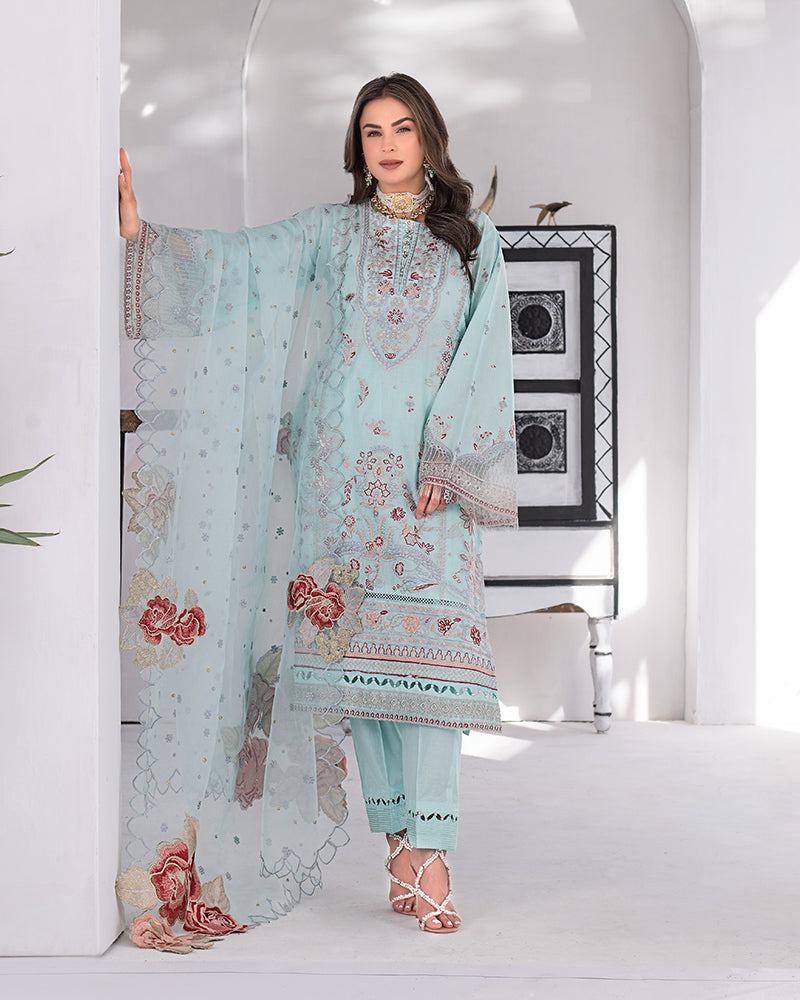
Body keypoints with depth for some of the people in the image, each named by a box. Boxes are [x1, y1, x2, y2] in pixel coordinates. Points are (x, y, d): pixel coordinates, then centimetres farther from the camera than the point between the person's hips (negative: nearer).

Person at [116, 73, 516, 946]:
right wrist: (142, 234, -8)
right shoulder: (329, 234, 14)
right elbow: (233, 265, 6)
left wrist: (446, 458, -7)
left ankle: (426, 848, -14)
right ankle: (406, 839, 0)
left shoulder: (473, 241, 12)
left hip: (432, 470, -1)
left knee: (429, 634, -12)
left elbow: (482, 359, 3)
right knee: (353, 636, -5)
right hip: (343, 465, 1)